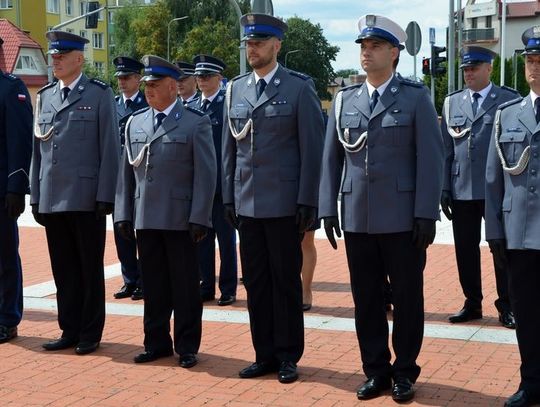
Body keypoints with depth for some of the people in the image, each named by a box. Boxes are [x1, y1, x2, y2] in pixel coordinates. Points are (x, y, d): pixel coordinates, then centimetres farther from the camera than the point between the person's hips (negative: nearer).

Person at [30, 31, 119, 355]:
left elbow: (110, 148, -5)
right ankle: (70, 331, 20)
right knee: (63, 270, 10)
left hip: (85, 199, -5)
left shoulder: (100, 94, -1)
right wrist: (36, 196, 10)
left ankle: (90, 334, 14)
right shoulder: (44, 97, 13)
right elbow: (38, 149, 14)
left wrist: (105, 197, -11)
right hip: (52, 200, 5)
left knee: (90, 269, 5)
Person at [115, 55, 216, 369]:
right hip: (145, 219, 4)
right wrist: (123, 213, 8)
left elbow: (205, 174, -7)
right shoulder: (135, 123, 12)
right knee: (153, 285, 11)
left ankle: (187, 346, 15)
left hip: (180, 220, -4)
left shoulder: (196, 123, -3)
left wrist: (199, 218, -12)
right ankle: (157, 342, 22)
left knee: (185, 287, 4)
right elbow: (126, 172, 13)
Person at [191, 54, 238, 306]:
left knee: (226, 238, 4)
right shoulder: (191, 107, 12)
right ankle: (206, 287, 19)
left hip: (222, 184, -5)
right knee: (202, 237, 10)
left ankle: (228, 289, 12)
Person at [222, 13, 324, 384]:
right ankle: (265, 354, 20)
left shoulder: (300, 87, -5)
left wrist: (308, 202, -11)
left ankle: (288, 356, 16)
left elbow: (312, 147, -7)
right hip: (247, 203, 5)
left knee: (286, 281, 4)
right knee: (255, 282, 10)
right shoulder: (236, 89, 10)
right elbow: (230, 147, 13)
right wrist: (229, 197, 9)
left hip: (284, 203, -5)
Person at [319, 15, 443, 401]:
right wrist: (328, 209, 4)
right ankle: (376, 371, 21)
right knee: (366, 300, 9)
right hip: (357, 219, 3)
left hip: (402, 219, -3)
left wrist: (426, 214, -11)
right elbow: (331, 158, 10)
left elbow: (431, 158, -5)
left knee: (407, 298, 6)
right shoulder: (345, 100, 9)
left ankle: (404, 373, 19)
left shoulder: (416, 97, -1)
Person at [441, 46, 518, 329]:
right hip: (462, 190, 4)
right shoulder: (452, 102, 10)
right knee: (465, 250, 10)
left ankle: (506, 306, 15)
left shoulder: (509, 101, -1)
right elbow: (445, 149, 9)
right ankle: (472, 304, 22)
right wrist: (443, 189, 3)